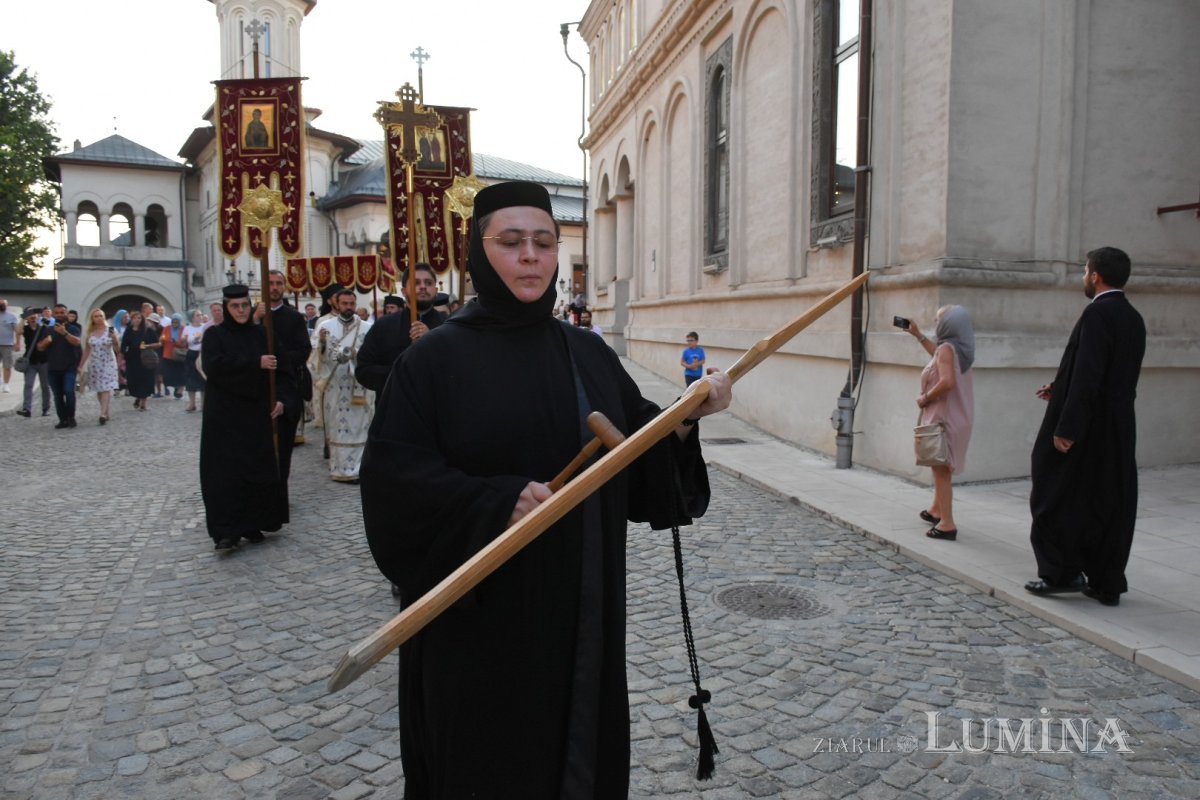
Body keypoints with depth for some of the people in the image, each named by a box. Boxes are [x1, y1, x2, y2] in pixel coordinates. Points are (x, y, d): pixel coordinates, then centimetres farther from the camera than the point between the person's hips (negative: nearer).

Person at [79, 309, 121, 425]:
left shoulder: (110, 331, -1)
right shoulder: (89, 333, 7)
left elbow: (118, 350, -2)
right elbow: (86, 351, 13)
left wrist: (115, 339, -20)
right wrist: (81, 366, 11)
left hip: (108, 363, -3)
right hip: (94, 364, 3)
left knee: (106, 388, -12)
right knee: (99, 389, 5)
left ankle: (103, 414, -18)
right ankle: (106, 413, 14)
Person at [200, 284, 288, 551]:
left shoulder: (260, 333, 8)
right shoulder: (214, 334, -1)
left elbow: (276, 368, 9)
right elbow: (213, 366, -17)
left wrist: (279, 398, -5)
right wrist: (255, 362, -18)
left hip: (256, 412, 3)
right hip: (223, 414, -3)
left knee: (257, 468, 3)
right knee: (225, 471, -5)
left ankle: (251, 525, 15)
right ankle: (225, 531, -3)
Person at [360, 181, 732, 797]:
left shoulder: (588, 354, 5)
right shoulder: (437, 357, -8)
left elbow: (643, 456, 5)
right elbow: (393, 475, -15)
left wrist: (686, 416, -13)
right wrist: (497, 502, -25)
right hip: (480, 616, -4)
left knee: (582, 744, 17)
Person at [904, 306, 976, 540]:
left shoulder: (946, 348, -17)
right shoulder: (959, 349, 10)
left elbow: (947, 381, -30)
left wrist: (925, 398, -17)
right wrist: (918, 335, 35)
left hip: (943, 418, -9)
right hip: (958, 418, 9)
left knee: (941, 469, -5)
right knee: (942, 468, 22)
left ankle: (947, 524, -2)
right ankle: (936, 510, 37)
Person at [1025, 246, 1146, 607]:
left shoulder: (1097, 313, -16)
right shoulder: (1133, 318, 11)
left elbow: (1087, 374, -22)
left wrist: (1066, 428, -21)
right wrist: (1061, 389, 21)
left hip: (1086, 427, -8)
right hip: (1118, 430, 8)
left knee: (1058, 497, 5)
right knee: (1109, 503, 12)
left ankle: (1061, 573, 10)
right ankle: (1107, 583, 19)